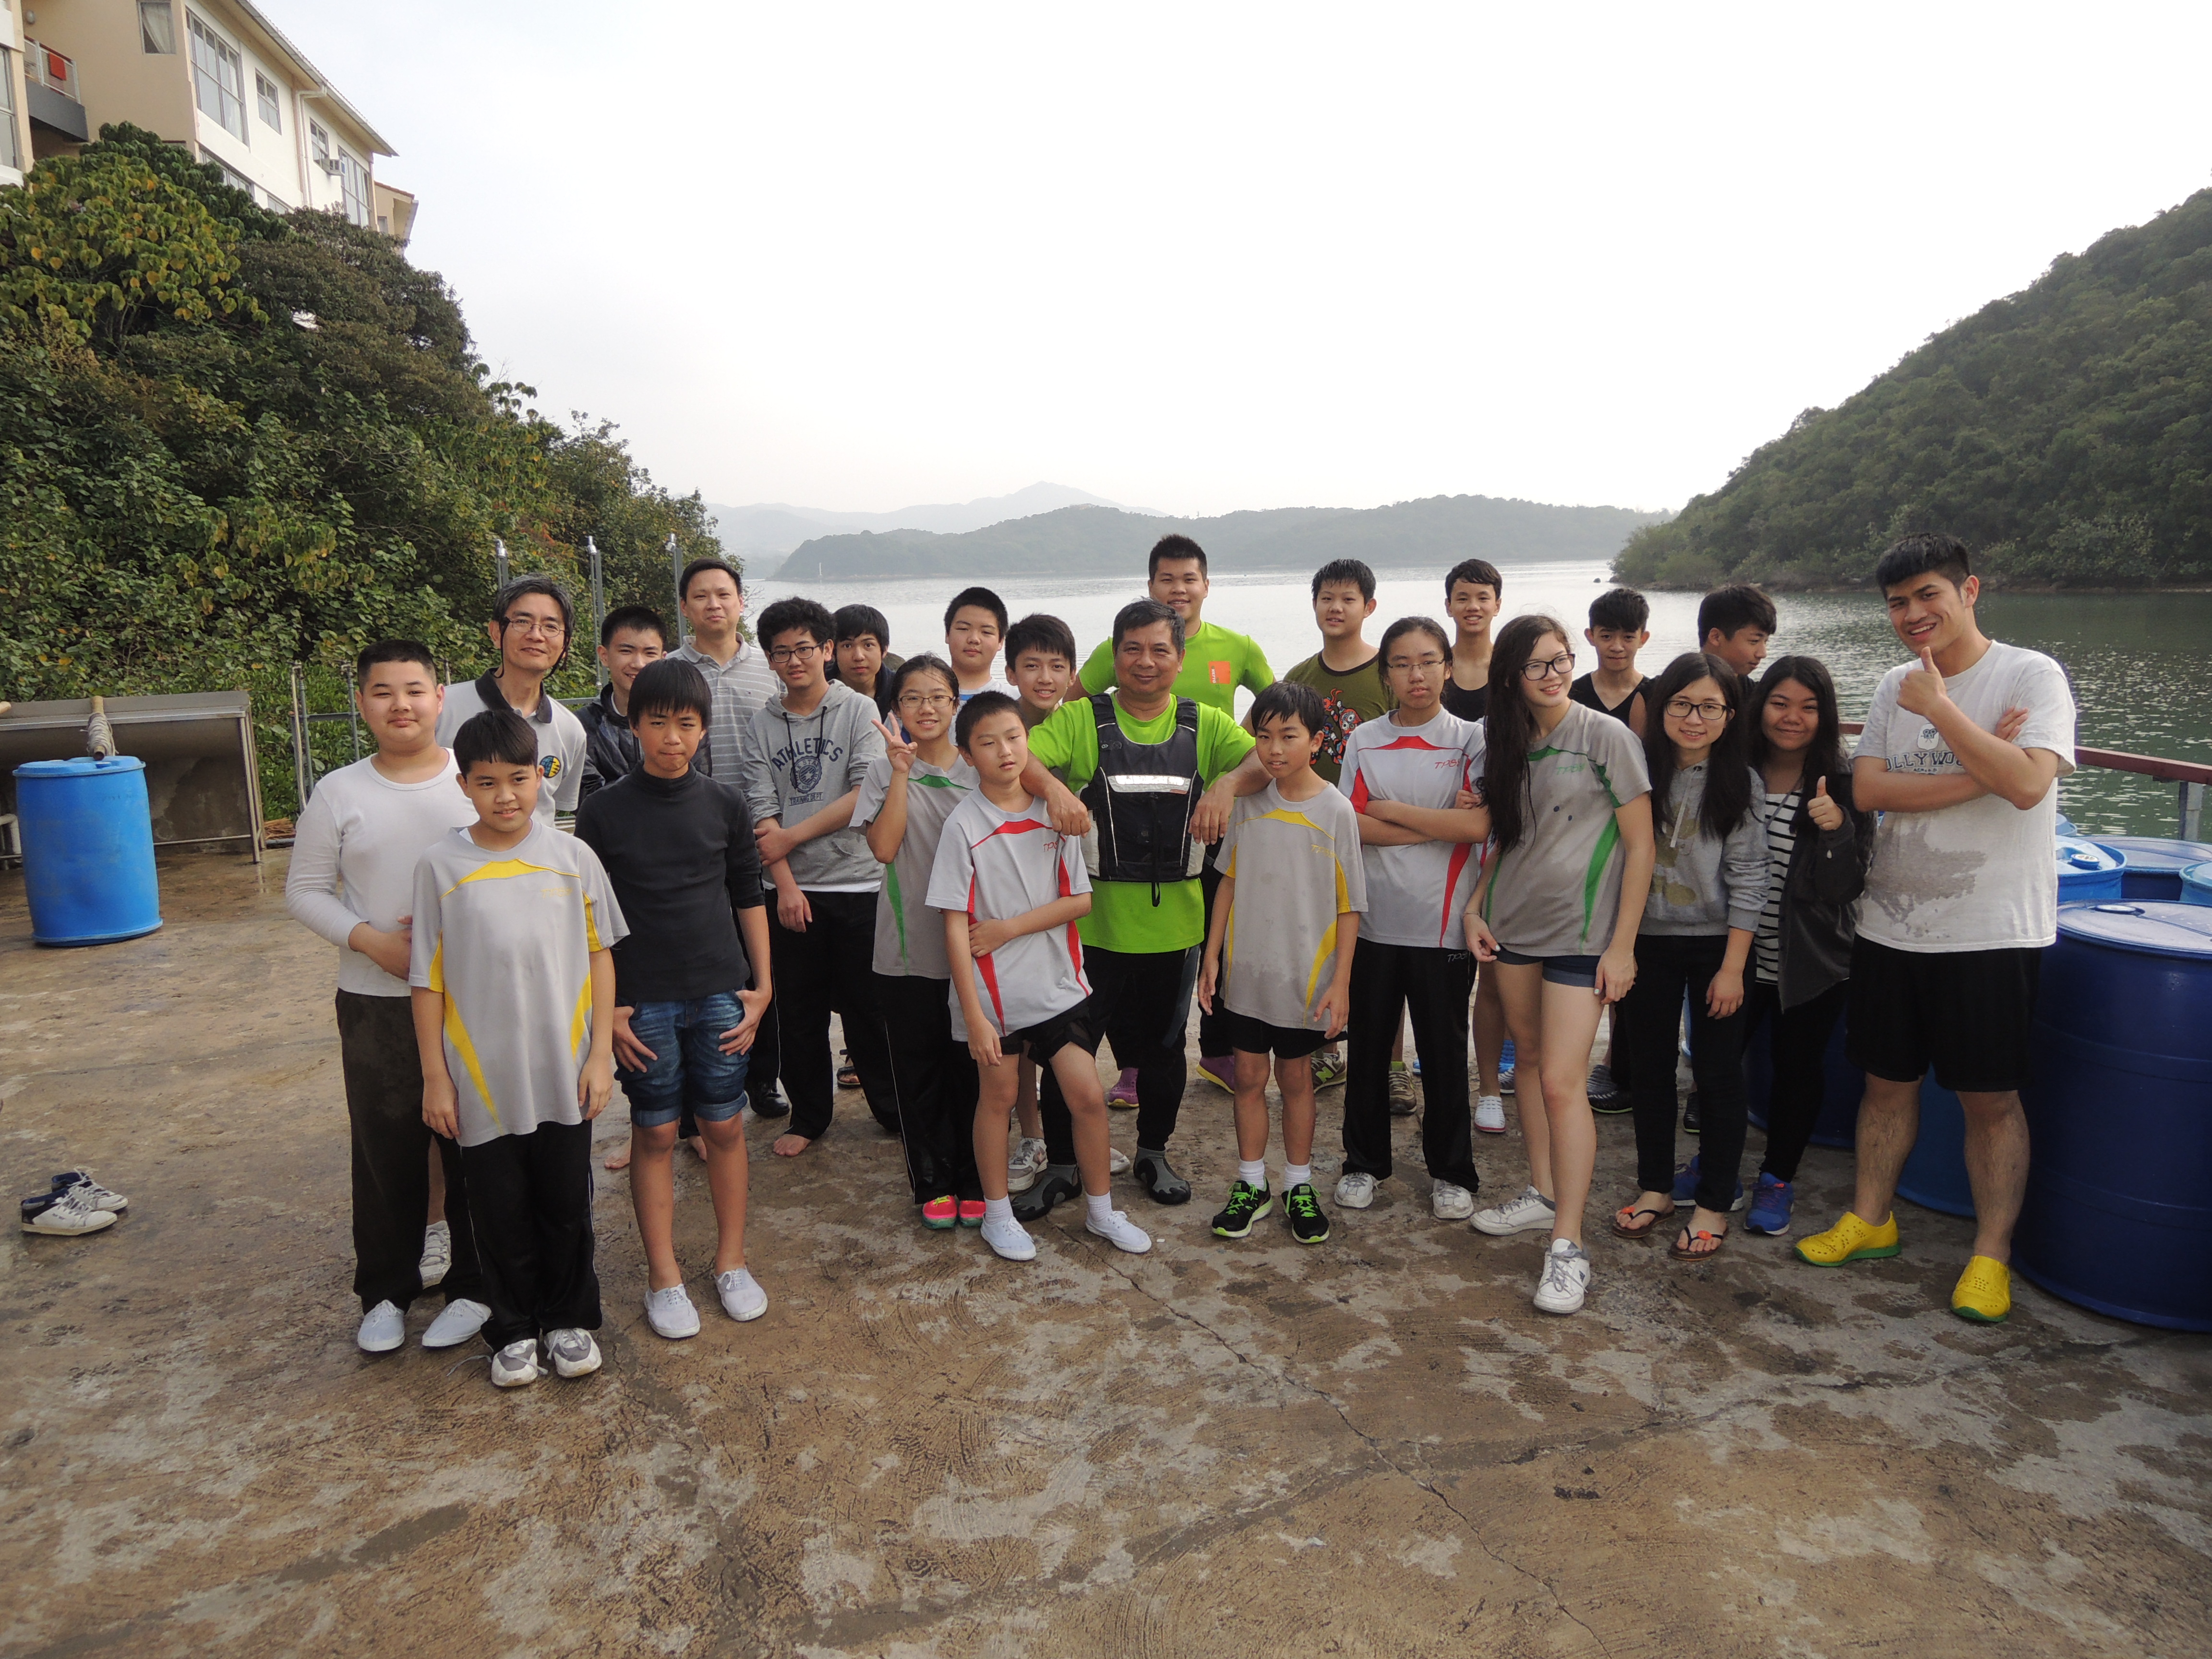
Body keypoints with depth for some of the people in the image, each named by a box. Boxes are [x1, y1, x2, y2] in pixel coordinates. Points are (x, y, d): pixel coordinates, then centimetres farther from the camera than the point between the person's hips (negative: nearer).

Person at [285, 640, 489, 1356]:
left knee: (475, 1146, 7)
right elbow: (305, 892, 5)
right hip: (375, 1002, 1)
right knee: (385, 1150, 11)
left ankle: (474, 1284, 24)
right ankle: (385, 1291, 28)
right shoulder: (339, 794, 1)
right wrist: (371, 939, -11)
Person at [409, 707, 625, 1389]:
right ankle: (513, 1330, 31)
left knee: (566, 1205, 13)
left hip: (564, 1075, 1)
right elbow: (427, 980, -1)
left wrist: (600, 1053, -1)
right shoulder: (441, 866, -5)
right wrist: (436, 1077, -2)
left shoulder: (572, 857, -3)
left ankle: (569, 1318, 32)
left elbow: (600, 956, 2)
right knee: (501, 1212, 12)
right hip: (482, 1079, 0)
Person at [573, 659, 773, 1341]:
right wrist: (603, 1005, -4)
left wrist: (762, 985, 5)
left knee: (725, 1126, 8)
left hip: (721, 994, 2)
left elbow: (749, 899, 8)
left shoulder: (724, 805, 2)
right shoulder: (603, 811, -3)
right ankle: (663, 1276, 20)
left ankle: (731, 1261, 24)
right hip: (642, 1002, -1)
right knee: (655, 1132, 7)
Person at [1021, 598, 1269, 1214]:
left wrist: (1229, 783, -29)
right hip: (1093, 920, -2)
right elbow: (1019, 756, -15)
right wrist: (1052, 786, -36)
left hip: (1173, 922, 2)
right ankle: (1061, 1164, 22)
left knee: (1162, 1043, 17)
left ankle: (1153, 1152, 37)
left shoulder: (1205, 725, 6)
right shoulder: (1082, 719, 0)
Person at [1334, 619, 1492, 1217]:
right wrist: (1440, 825, -11)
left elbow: (1479, 825, -14)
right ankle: (1364, 1163, 27)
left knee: (1444, 1054, 8)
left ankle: (1451, 1172, 24)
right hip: (1372, 922, 2)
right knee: (1367, 1048, 11)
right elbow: (1352, 826, -6)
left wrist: (1390, 810, -9)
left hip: (1443, 926, -2)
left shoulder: (1470, 740, -1)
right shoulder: (1365, 741, 4)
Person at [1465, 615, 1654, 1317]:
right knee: (1530, 1058, 14)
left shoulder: (1605, 736, -9)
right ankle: (1543, 1194, 29)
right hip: (1512, 923, 6)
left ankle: (1568, 1244, -3)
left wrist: (1622, 945, -12)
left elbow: (1640, 845, -8)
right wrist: (1475, 907, 4)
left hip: (1579, 930, -6)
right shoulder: (1506, 743, 8)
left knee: (1561, 1081, -10)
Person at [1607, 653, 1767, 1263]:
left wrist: (1733, 967, -11)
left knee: (1718, 1074, 5)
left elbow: (1748, 880, -8)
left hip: (1713, 946, -3)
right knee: (1651, 1067, 13)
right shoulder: (1639, 772, 0)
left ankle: (1714, 1203, 18)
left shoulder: (1740, 784, -7)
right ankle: (1656, 1187, 28)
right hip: (1647, 941, 3)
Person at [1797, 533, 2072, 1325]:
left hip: (1991, 931, -4)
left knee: (1990, 1098, 5)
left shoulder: (2031, 676, -7)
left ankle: (1992, 1254, 20)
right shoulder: (1896, 687, 7)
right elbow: (1867, 789, -4)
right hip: (1893, 924, 5)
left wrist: (1939, 708, -18)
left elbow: (2027, 785, -22)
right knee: (1887, 1080, 14)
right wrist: (1979, 777, -14)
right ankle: (1870, 1220, 30)